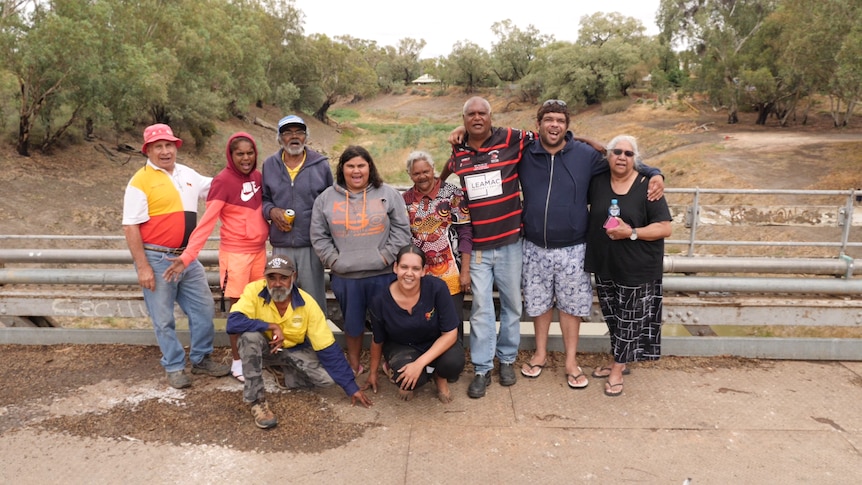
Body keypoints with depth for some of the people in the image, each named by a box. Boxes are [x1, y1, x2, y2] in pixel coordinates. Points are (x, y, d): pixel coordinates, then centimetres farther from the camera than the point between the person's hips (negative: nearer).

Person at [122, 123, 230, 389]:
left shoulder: (187, 174, 10)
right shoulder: (141, 181, -10)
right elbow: (130, 227, -13)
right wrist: (142, 267, -17)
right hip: (157, 260, -6)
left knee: (204, 309, 12)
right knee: (164, 319, 5)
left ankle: (201, 359, 29)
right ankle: (174, 367, 22)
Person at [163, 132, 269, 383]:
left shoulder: (258, 177, 4)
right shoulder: (223, 181, -14)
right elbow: (207, 221, -20)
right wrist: (187, 256, -27)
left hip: (259, 251, 6)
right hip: (235, 253, -6)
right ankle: (237, 360, 17)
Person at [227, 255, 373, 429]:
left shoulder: (307, 304, -23)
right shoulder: (254, 291, -24)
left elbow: (328, 348, -21)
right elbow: (233, 322, -38)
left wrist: (352, 387, -22)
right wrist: (272, 326, -35)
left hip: (295, 350, 1)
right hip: (265, 348, -1)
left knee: (328, 376, -22)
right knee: (250, 335, -35)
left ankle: (283, 372, 8)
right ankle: (256, 401, -22)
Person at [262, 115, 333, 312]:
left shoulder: (321, 164, 2)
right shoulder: (269, 165, 8)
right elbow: (263, 199, 16)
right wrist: (271, 210, -7)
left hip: (312, 243, -2)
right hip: (281, 244, 2)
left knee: (314, 298, 4)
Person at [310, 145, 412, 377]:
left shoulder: (388, 194, 1)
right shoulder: (326, 198, 5)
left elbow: (401, 229, 0)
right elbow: (319, 236, 6)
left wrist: (386, 256, -8)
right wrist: (334, 260, -3)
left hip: (382, 274, -1)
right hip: (344, 276, 2)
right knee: (352, 322, 16)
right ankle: (354, 365, 34)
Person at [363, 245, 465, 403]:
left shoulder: (437, 288, -25)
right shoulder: (381, 301, -20)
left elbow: (450, 333, -19)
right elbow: (378, 341, 0)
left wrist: (419, 363, -28)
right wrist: (373, 372, 14)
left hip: (435, 344, 1)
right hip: (401, 347, 0)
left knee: (454, 362, -32)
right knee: (412, 379, -32)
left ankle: (440, 378, 6)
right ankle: (406, 380, 7)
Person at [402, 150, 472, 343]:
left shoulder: (452, 194, -6)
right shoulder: (406, 199, 5)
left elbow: (466, 233, -7)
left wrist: (465, 271, -10)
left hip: (449, 272, -3)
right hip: (419, 275, 3)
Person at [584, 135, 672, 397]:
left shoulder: (646, 186, -11)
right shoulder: (597, 181, 0)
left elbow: (665, 228, -12)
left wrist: (631, 233, -21)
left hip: (636, 269, -4)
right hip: (604, 266, 4)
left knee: (630, 320, 6)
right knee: (612, 317, 17)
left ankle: (617, 370, 21)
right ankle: (618, 362, 35)